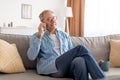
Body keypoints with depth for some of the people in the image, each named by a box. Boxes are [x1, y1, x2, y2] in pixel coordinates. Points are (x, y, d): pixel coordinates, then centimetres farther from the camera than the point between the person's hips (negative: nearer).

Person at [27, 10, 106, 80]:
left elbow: (72, 54, 21)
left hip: (66, 66, 4)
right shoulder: (37, 36, 12)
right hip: (48, 68, -4)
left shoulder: (65, 35, 23)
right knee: (80, 48, -25)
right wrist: (40, 35, -7)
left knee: (80, 60, -36)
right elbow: (31, 57, -4)